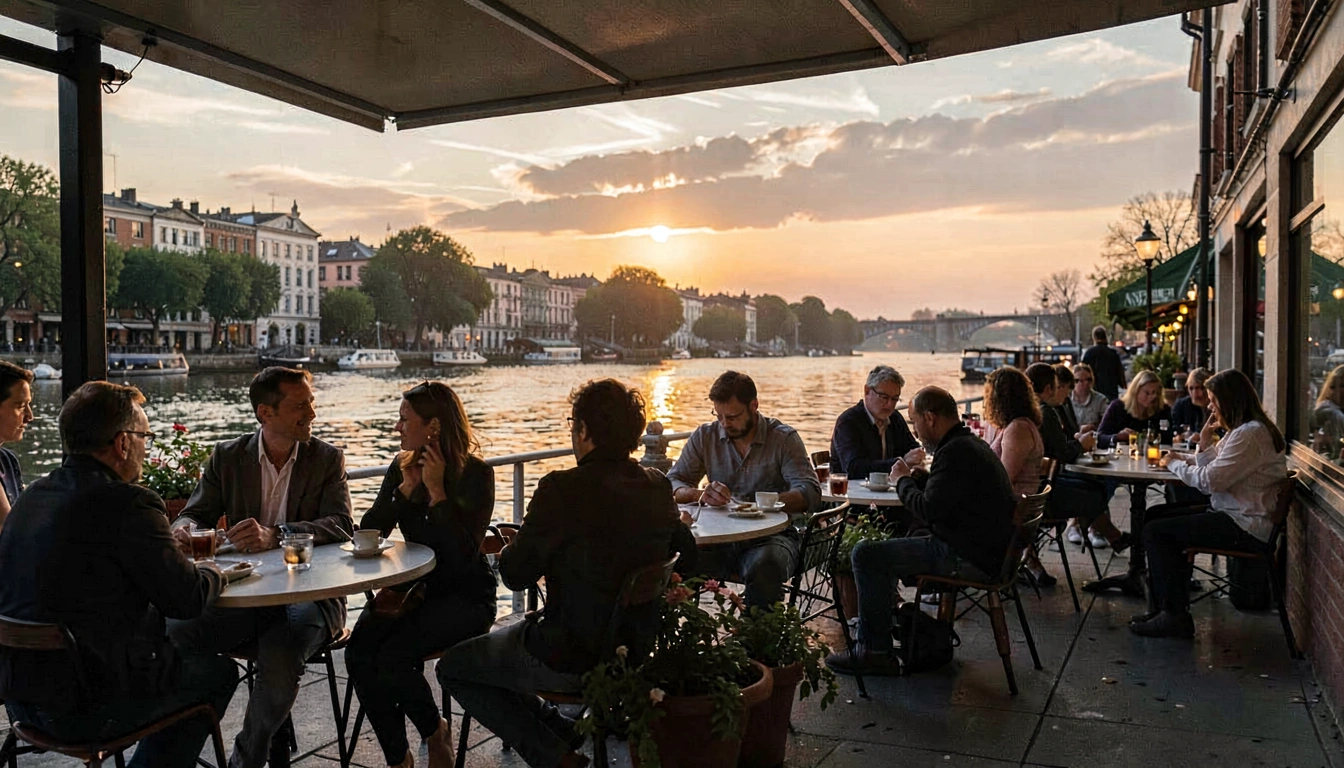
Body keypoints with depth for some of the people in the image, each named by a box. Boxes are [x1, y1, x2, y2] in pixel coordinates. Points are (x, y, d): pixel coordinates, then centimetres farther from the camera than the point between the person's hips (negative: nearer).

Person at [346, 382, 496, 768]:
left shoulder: (476, 474, -13)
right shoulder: (401, 467, 5)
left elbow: (463, 557, -21)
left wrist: (437, 490, -22)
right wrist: (407, 487, -13)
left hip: (465, 595, -5)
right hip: (415, 587, 6)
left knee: (392, 657, -26)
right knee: (359, 653, -21)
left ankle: (435, 732, 5)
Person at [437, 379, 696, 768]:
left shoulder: (562, 490, -24)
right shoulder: (658, 486, -4)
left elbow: (515, 574, -17)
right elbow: (687, 557, 11)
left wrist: (512, 547, 7)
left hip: (569, 659, -8)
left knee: (452, 668, 16)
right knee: (505, 637, 31)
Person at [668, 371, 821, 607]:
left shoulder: (783, 438, -1)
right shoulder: (704, 436, 8)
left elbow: (810, 493, -12)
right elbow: (673, 484, 3)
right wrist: (701, 495, -21)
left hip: (770, 534, -2)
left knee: (764, 566, -37)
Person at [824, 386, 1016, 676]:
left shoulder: (955, 452, -20)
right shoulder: (974, 445, 14)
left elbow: (929, 511, -23)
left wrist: (903, 480, -6)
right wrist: (916, 477, 10)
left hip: (971, 559, -11)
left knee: (866, 555, -15)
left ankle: (876, 653, -7)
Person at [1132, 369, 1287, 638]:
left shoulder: (1251, 434, -19)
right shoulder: (1242, 430, 15)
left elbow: (1210, 480, -22)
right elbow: (1213, 473, 13)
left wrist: (1175, 463, -6)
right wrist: (1205, 441, 1)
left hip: (1246, 528, -11)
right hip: (1230, 514, 11)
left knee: (1156, 532, -15)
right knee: (1154, 515, 11)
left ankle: (1175, 616, -5)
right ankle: (1167, 605, 13)